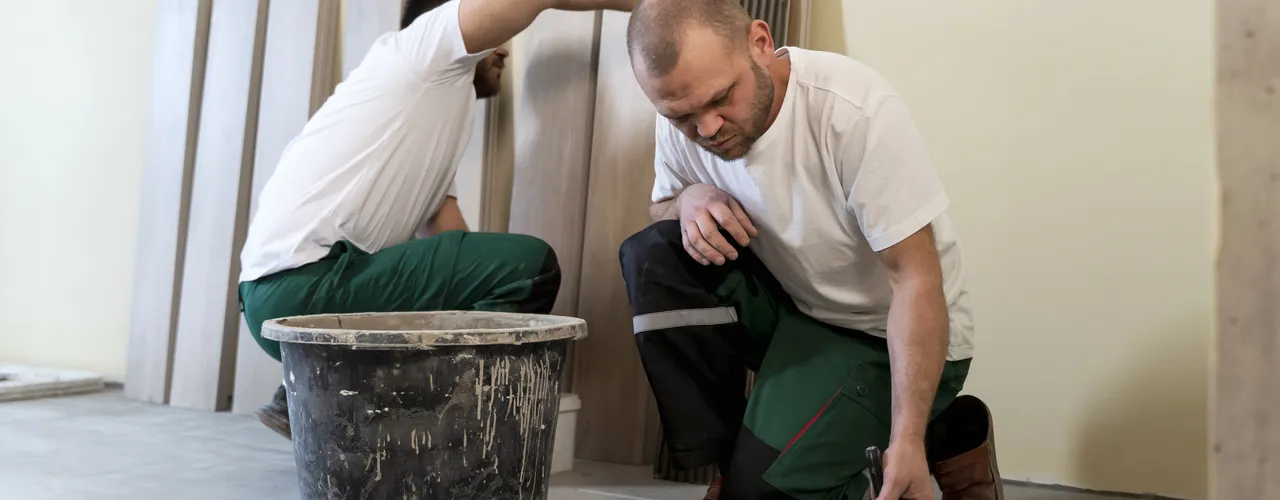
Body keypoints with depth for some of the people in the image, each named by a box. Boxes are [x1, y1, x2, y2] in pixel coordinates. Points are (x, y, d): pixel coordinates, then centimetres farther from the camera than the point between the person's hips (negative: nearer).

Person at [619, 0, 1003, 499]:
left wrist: (908, 441, -30)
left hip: (892, 335, -5)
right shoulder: (680, 124, -12)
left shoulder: (858, 111, -29)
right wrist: (688, 200, -18)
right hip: (792, 307, 5)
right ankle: (726, 458, -6)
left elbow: (916, 280, -25)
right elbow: (660, 207, 9)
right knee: (653, 256, -17)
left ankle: (946, 436, 7)